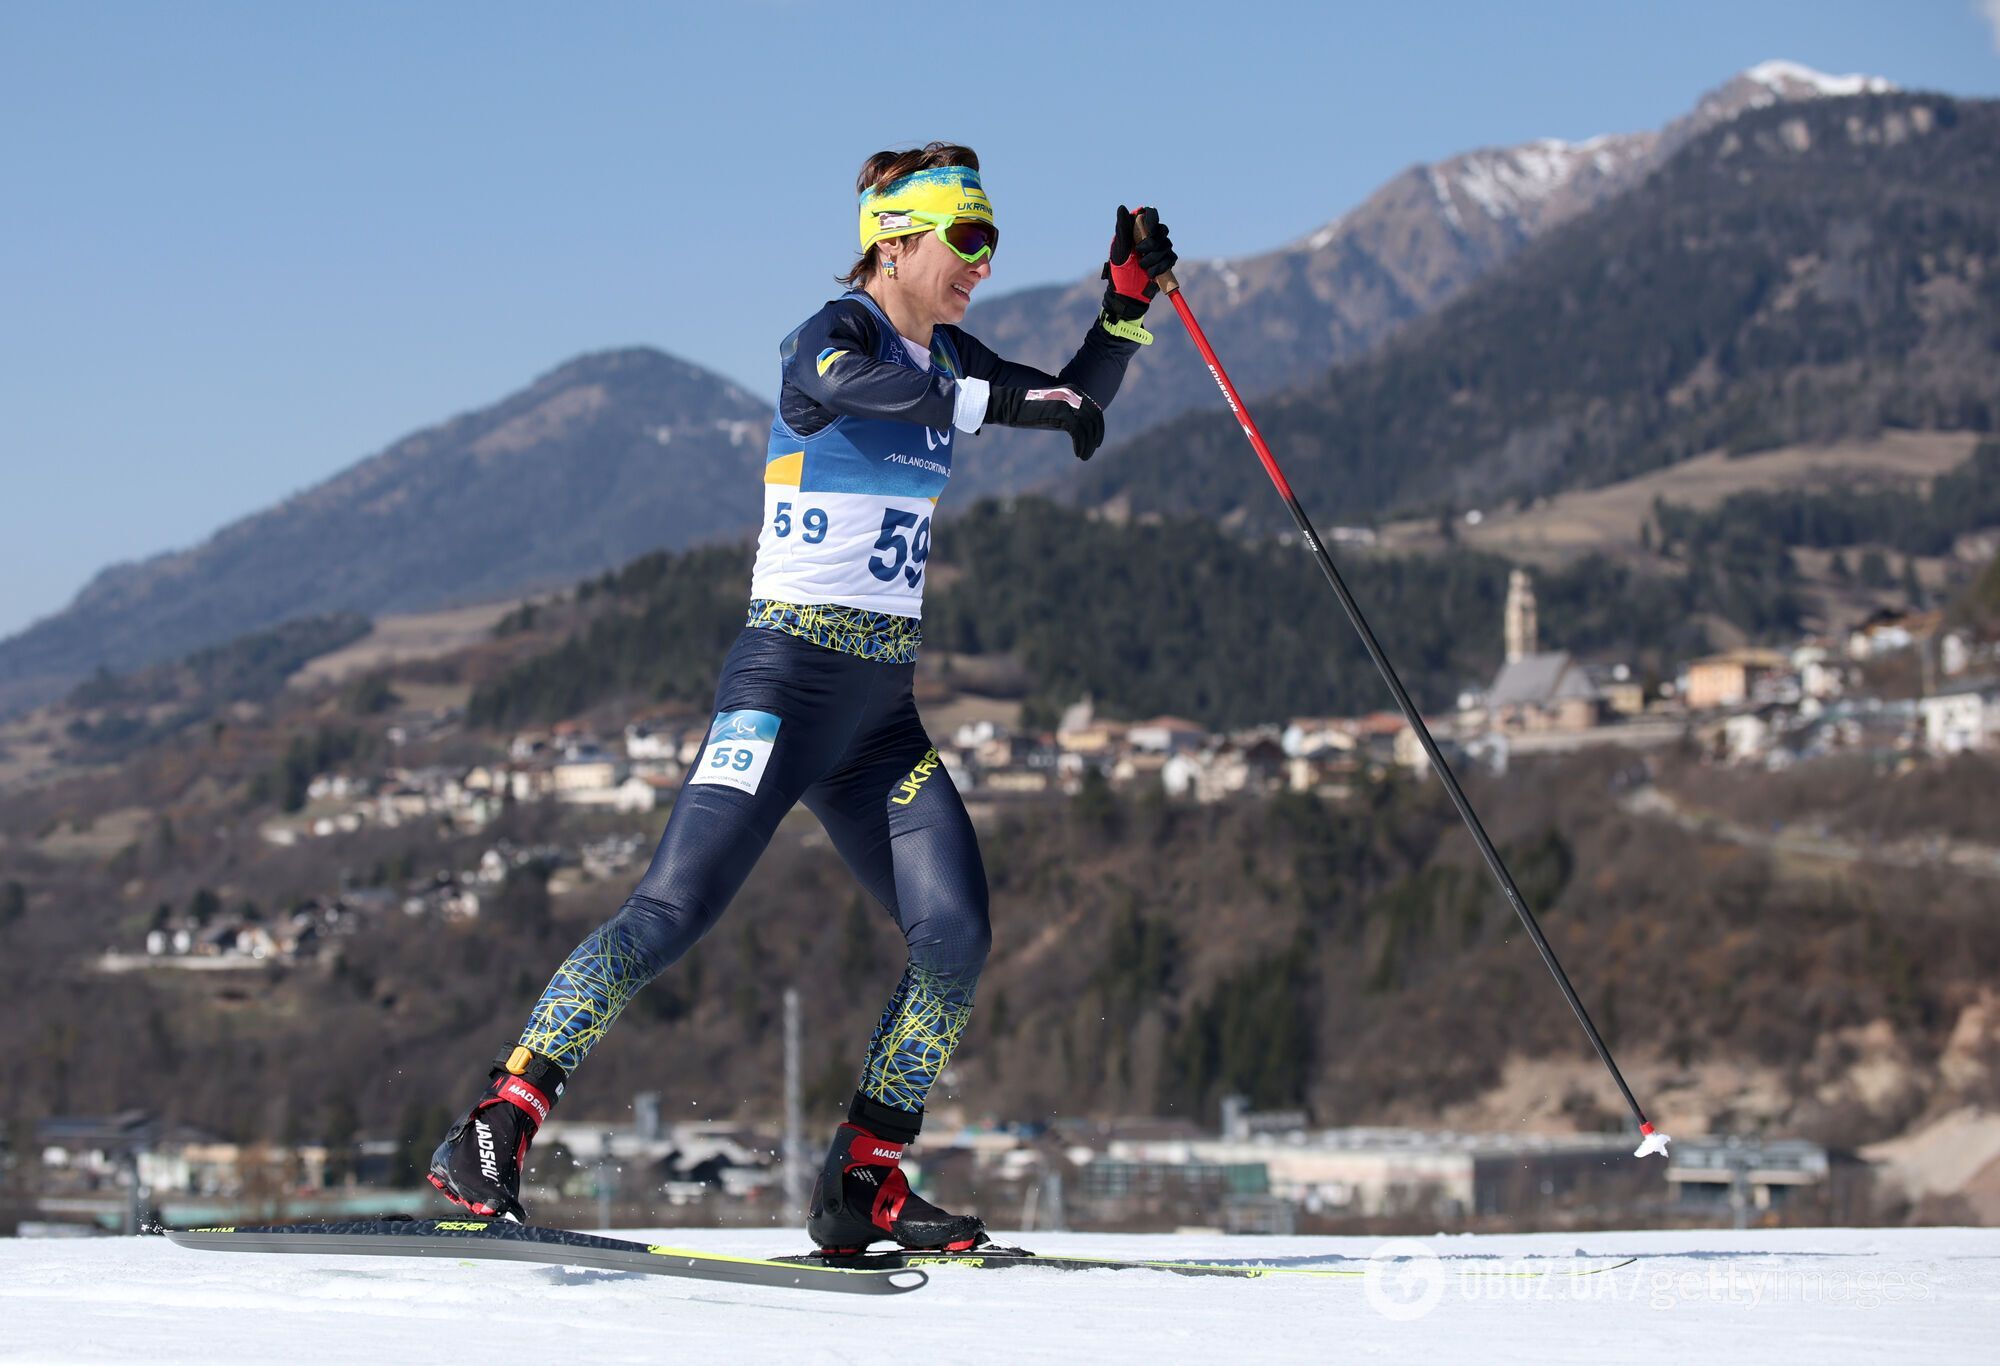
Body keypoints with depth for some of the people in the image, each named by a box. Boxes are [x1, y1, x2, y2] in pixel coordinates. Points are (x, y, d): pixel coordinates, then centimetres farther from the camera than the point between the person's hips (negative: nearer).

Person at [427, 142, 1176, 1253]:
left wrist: (1126, 308, 12)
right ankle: (497, 1127, -15)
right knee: (677, 909, -17)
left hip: (885, 703, 8)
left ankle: (865, 1183, 4)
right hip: (789, 675, -7)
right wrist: (1005, 402, -35)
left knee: (956, 937, -5)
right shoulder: (834, 334, -7)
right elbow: (846, 384, -32)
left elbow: (1076, 414, 27)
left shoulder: (945, 358, 16)